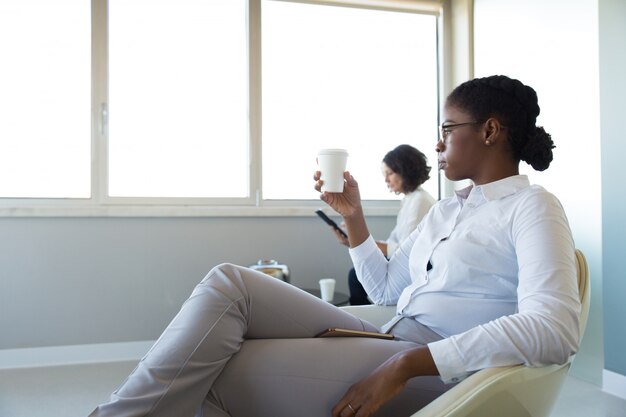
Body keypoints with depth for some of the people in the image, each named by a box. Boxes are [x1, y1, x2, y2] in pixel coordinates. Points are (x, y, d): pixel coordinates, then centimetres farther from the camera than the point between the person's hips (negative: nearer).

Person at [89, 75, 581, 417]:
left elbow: (555, 330, -21)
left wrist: (405, 365, -26)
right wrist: (353, 215, 14)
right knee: (228, 282, -11)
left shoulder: (531, 207, -4)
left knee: (210, 375, -18)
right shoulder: (445, 211, 21)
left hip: (436, 373, -7)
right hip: (383, 342, 7)